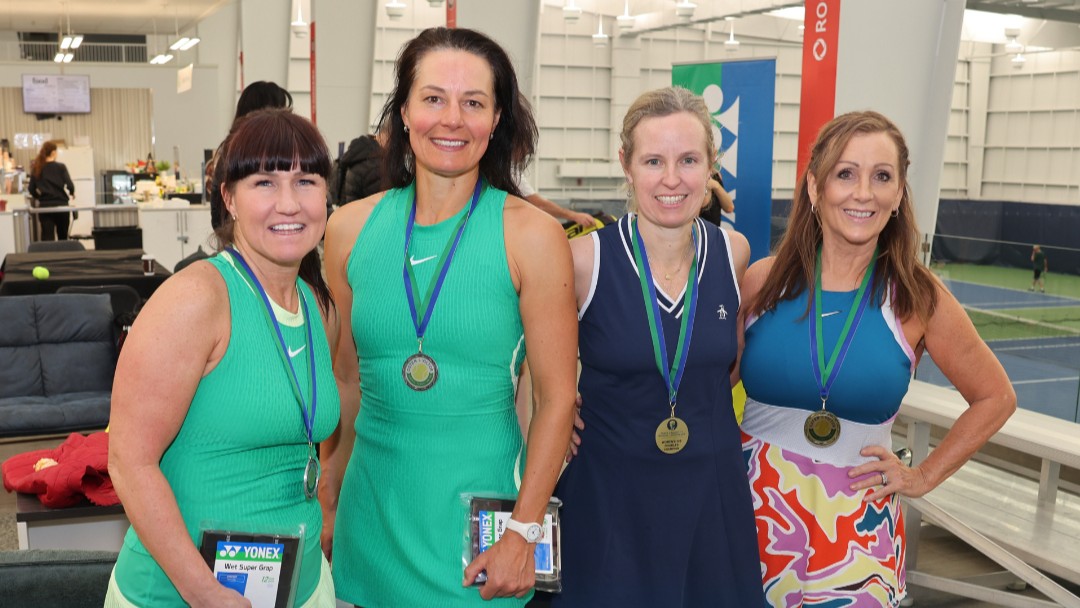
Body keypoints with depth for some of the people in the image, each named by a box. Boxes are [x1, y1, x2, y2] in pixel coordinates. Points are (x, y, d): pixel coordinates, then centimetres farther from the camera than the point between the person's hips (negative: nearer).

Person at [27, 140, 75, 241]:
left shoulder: (36, 169, 3)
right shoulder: (60, 167, -6)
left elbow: (31, 190, 2)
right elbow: (70, 186, -13)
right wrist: (71, 194, 8)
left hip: (44, 206, 2)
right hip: (61, 205, -2)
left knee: (47, 239, -1)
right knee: (63, 237, 15)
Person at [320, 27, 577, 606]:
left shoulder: (531, 235, -11)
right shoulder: (351, 228, -1)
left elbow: (556, 397, -8)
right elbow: (347, 379, 8)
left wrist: (523, 534, -11)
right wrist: (330, 503, 11)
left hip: (476, 509, -3)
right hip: (373, 504, 3)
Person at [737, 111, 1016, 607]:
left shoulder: (918, 298, -7)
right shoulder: (764, 280, -6)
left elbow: (995, 398, 8)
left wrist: (924, 477, 4)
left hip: (856, 527, -1)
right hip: (754, 507, 1)